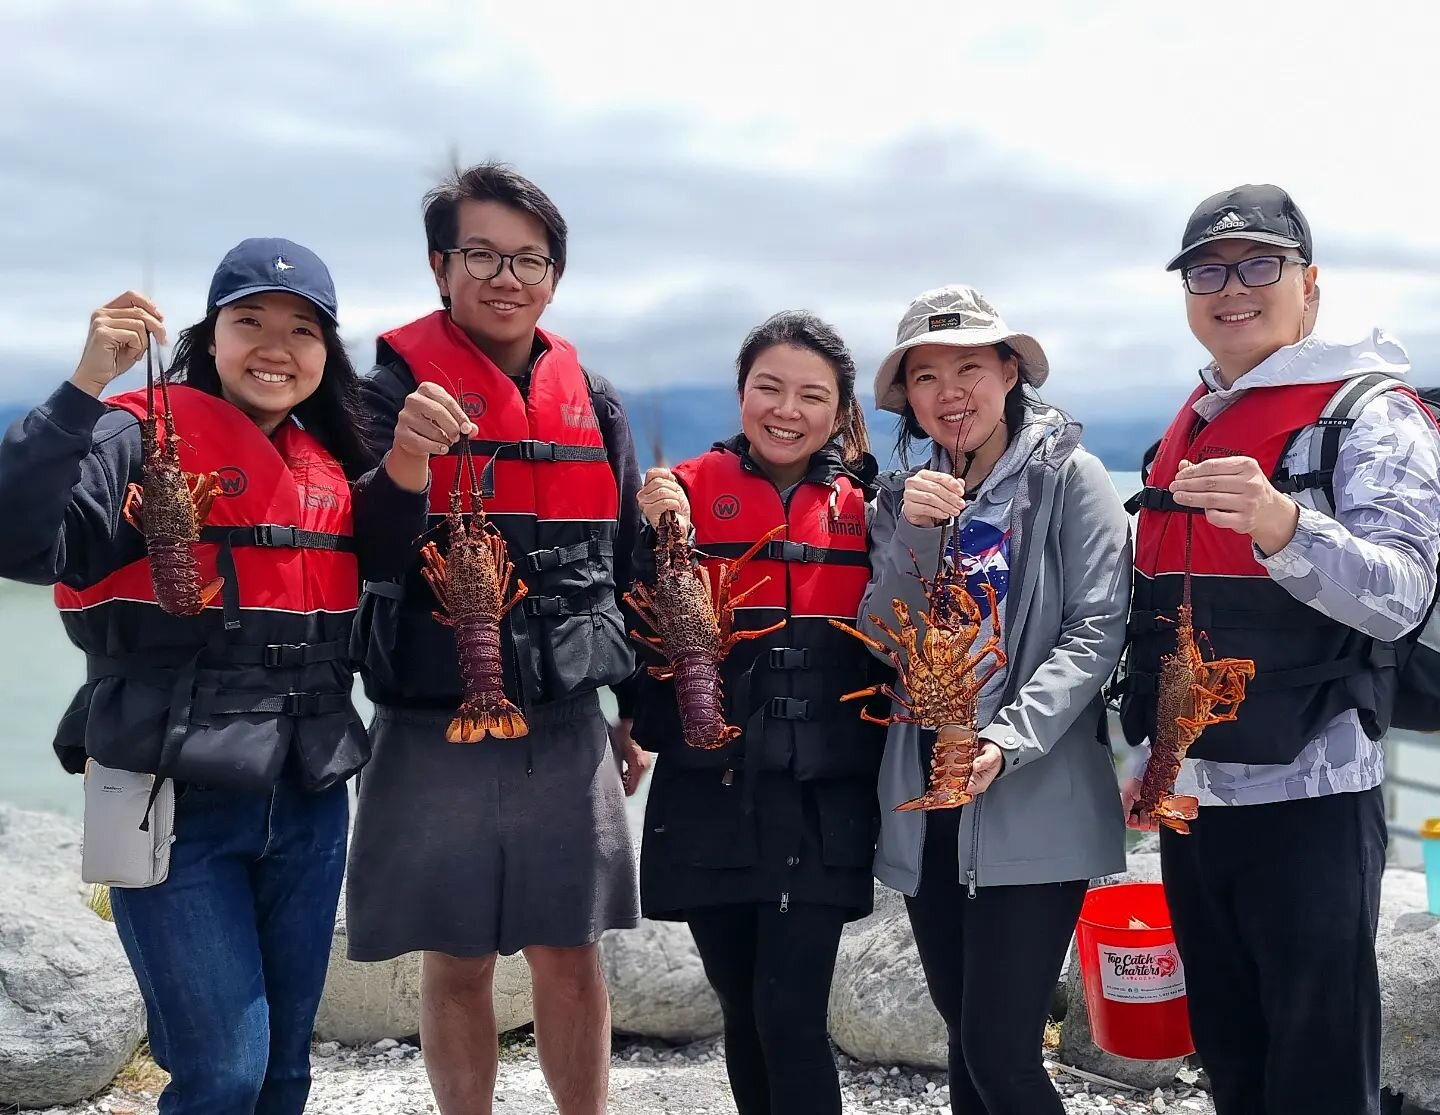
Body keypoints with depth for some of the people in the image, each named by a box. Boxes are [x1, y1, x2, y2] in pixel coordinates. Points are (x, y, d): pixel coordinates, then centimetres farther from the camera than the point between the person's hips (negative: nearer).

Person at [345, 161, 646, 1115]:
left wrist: (640, 709, 16)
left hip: (567, 727, 3)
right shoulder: (399, 388, -5)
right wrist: (403, 474, -33)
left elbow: (631, 568, 15)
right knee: (457, 964, 9)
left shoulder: (595, 401, 7)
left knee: (572, 960, 9)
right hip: (436, 731, -2)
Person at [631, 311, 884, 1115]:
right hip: (710, 797, 1)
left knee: (791, 1016, -9)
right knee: (743, 1013, 11)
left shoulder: (863, 506, 5)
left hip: (820, 803, 0)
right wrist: (656, 537, -18)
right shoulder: (688, 492, 1)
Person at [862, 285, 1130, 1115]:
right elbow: (882, 644, 2)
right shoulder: (905, 497, 11)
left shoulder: (1070, 478, -3)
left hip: (1035, 807, -5)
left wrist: (1007, 743, -23)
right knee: (967, 1040, 13)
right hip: (926, 803, 5)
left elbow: (1096, 632, -11)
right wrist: (913, 534, -14)